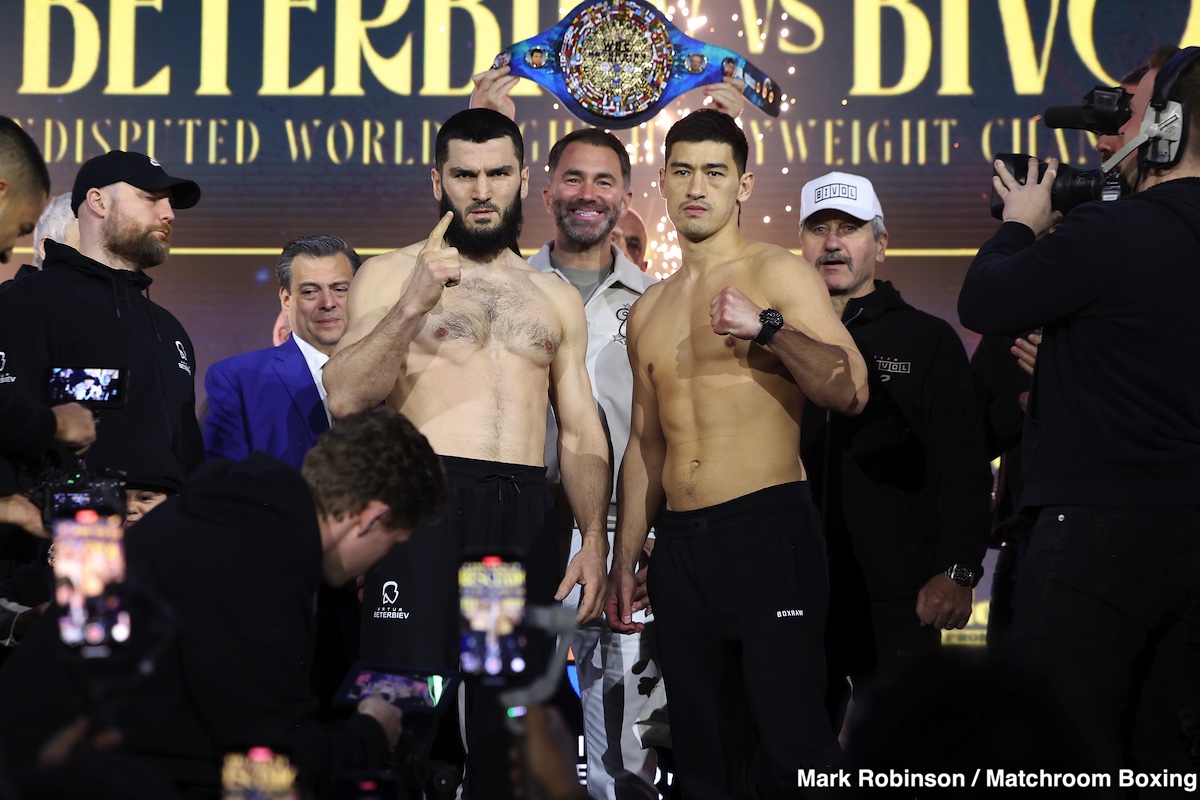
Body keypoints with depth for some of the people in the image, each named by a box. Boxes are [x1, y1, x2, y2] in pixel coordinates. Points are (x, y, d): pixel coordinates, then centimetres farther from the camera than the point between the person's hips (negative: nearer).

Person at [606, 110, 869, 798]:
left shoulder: (779, 274, 0)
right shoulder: (650, 310, 19)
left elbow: (851, 392, -11)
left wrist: (768, 327, -23)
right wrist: (625, 561, 19)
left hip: (768, 528, -6)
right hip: (678, 544, 6)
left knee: (794, 741, -13)